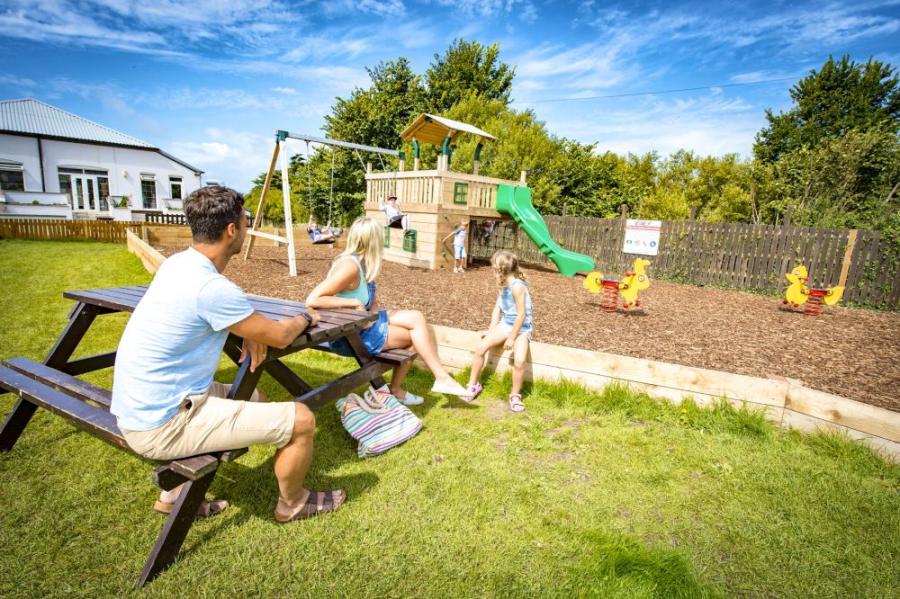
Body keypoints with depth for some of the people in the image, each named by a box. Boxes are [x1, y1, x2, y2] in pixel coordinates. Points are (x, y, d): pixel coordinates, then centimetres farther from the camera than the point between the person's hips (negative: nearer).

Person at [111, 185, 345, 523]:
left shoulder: (177, 264, 2)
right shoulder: (211, 287, -26)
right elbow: (280, 336, -14)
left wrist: (252, 331, 2)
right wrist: (306, 318, 7)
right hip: (161, 426, -10)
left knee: (254, 398, 26)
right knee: (301, 420, -11)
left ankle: (176, 494, 30)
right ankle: (292, 503, 20)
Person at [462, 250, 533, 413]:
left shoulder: (517, 287, -23)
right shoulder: (504, 285, 5)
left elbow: (521, 315, -23)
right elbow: (498, 307, 8)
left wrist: (512, 338, -18)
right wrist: (491, 329, 1)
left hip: (521, 329, -7)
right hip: (505, 325, 7)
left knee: (519, 361, -29)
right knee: (480, 348, -11)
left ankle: (515, 395, -4)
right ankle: (473, 385, 4)